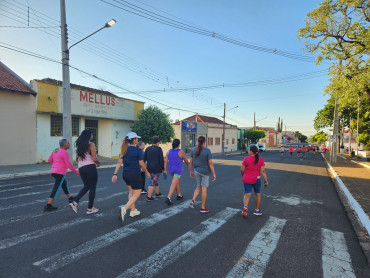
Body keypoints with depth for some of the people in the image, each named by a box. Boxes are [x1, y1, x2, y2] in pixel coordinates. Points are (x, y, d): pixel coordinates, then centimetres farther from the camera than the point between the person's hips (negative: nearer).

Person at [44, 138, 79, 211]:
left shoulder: (55, 150, 9)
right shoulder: (65, 153, -16)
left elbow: (49, 160, 17)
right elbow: (69, 164, -18)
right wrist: (76, 172, -8)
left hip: (54, 171, 9)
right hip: (60, 173, -9)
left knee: (64, 184, 24)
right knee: (56, 189, -2)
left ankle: (70, 199, 36)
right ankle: (48, 206, 1)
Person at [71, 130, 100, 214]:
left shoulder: (79, 145, 11)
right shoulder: (91, 145, -9)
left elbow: (77, 158, 15)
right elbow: (94, 159, -14)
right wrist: (98, 163, 6)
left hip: (81, 168, 7)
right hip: (90, 167, -7)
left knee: (86, 186, 21)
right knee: (92, 188, 5)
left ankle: (75, 202, 4)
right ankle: (90, 208, 12)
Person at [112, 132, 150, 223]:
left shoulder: (124, 150, 4)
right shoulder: (138, 150, -13)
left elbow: (119, 162, 1)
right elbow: (142, 164, -10)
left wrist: (115, 174, 2)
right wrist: (147, 172, 5)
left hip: (125, 174, 7)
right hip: (135, 174, -7)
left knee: (131, 192, 22)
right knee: (136, 194, 4)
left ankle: (133, 211, 30)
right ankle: (124, 209, -16)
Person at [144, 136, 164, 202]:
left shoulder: (147, 149, 5)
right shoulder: (159, 149, -10)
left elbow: (144, 159, 6)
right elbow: (161, 160, -10)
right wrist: (163, 168, -2)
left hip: (149, 168, 6)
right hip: (157, 168, -6)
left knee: (156, 180, 22)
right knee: (153, 182, -2)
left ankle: (157, 193, 36)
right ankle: (149, 197, -1)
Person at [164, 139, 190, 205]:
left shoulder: (169, 152, 1)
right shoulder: (181, 152, -11)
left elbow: (165, 161, -3)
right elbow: (186, 160, 0)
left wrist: (165, 170, -1)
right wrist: (188, 165, 19)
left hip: (171, 169, 6)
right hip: (178, 170, -6)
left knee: (177, 182, 23)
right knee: (174, 184, -8)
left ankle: (179, 195, 36)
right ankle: (168, 198, -19)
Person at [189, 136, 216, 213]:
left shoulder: (193, 150, -3)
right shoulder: (207, 150, -13)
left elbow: (191, 161, 3)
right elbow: (210, 163, -14)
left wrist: (191, 171, 15)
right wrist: (214, 174, -8)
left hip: (196, 171, 4)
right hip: (205, 172, -4)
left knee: (198, 187, 21)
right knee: (204, 189, 5)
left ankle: (193, 200, -1)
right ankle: (203, 208, 12)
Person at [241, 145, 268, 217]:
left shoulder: (246, 159, -9)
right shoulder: (260, 159, -4)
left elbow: (242, 170, -6)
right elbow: (263, 171, -8)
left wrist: (243, 176, 13)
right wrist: (266, 180, -4)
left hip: (247, 179, -1)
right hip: (256, 179, 1)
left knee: (247, 194, 6)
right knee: (257, 194, 18)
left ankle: (245, 207, -17)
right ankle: (257, 210, 26)